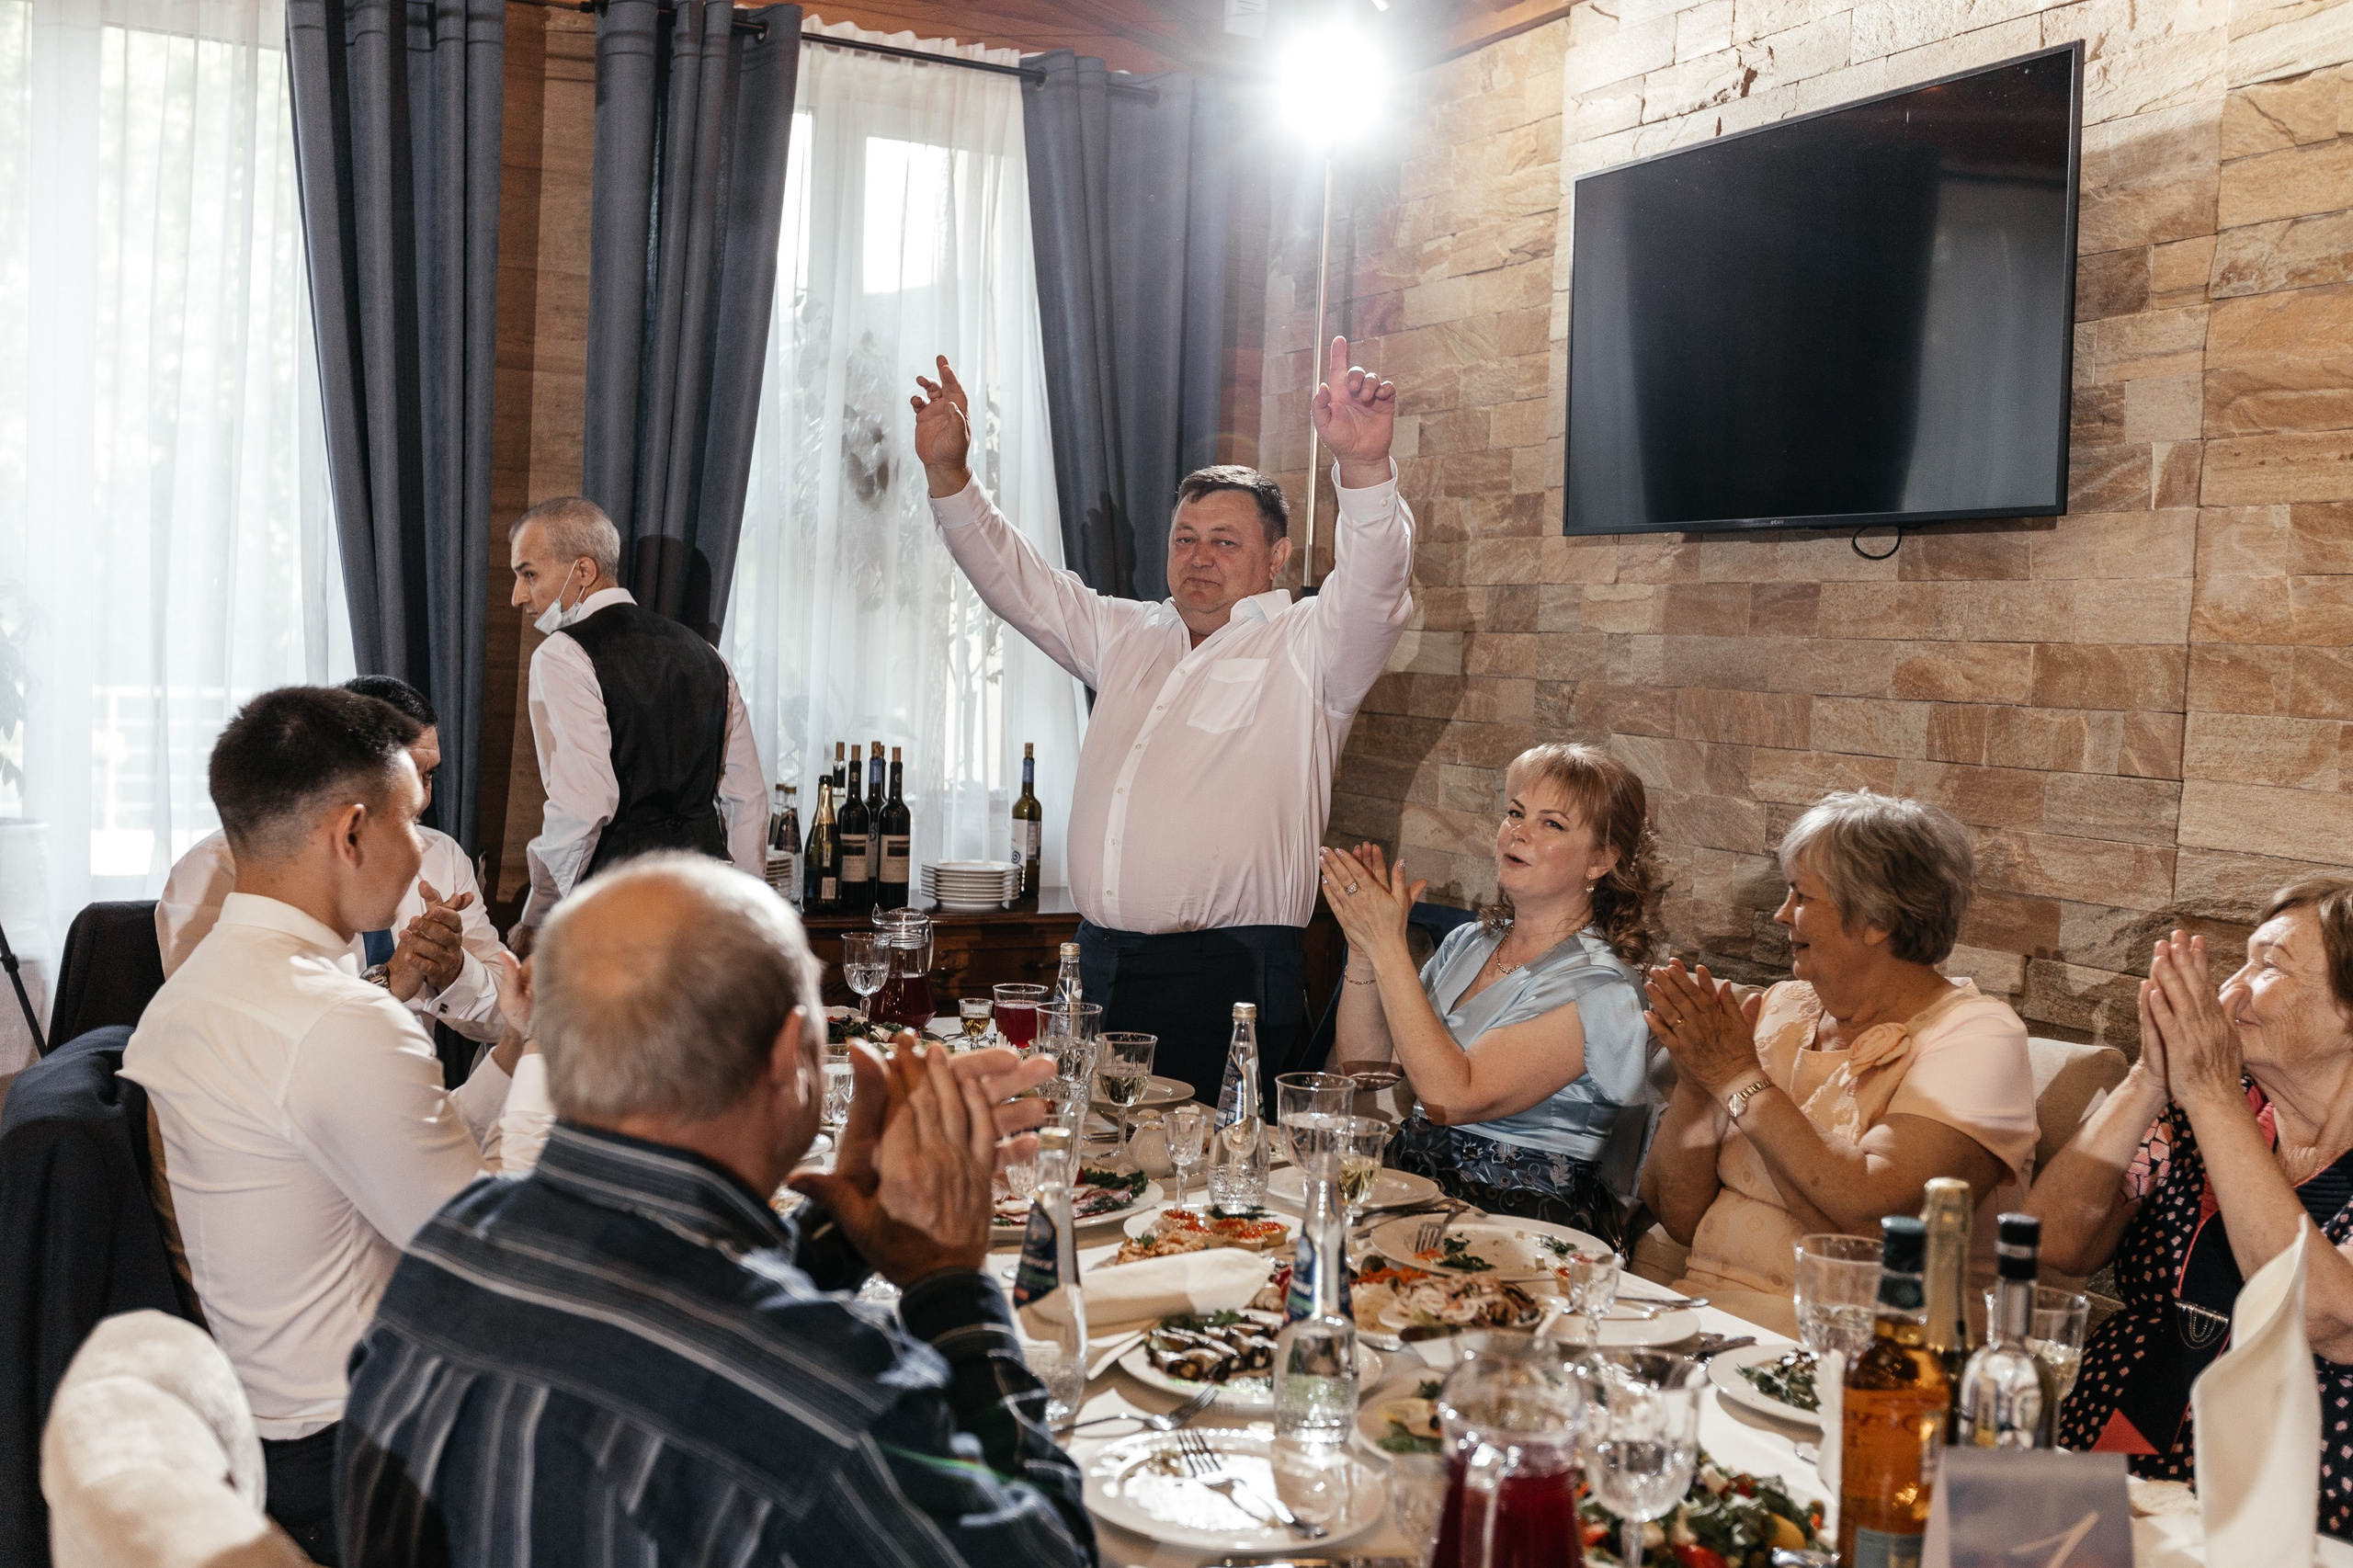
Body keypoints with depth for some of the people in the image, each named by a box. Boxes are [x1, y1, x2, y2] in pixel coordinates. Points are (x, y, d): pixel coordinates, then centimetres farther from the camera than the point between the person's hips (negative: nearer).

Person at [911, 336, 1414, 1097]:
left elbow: (1372, 592, -17)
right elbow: (1017, 580, 25)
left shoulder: (1307, 649, 2)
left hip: (1228, 978, -5)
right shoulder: (1126, 635, 20)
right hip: (1102, 965, 5)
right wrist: (947, 473, 13)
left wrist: (1363, 467, -35)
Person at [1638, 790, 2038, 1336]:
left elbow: (1868, 1214, -24)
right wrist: (1695, 1084, -9)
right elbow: (1678, 1218, 7)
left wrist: (1742, 1080, -15)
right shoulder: (1783, 1007, 9)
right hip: (1708, 1300, 6)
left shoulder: (1976, 1036, -8)